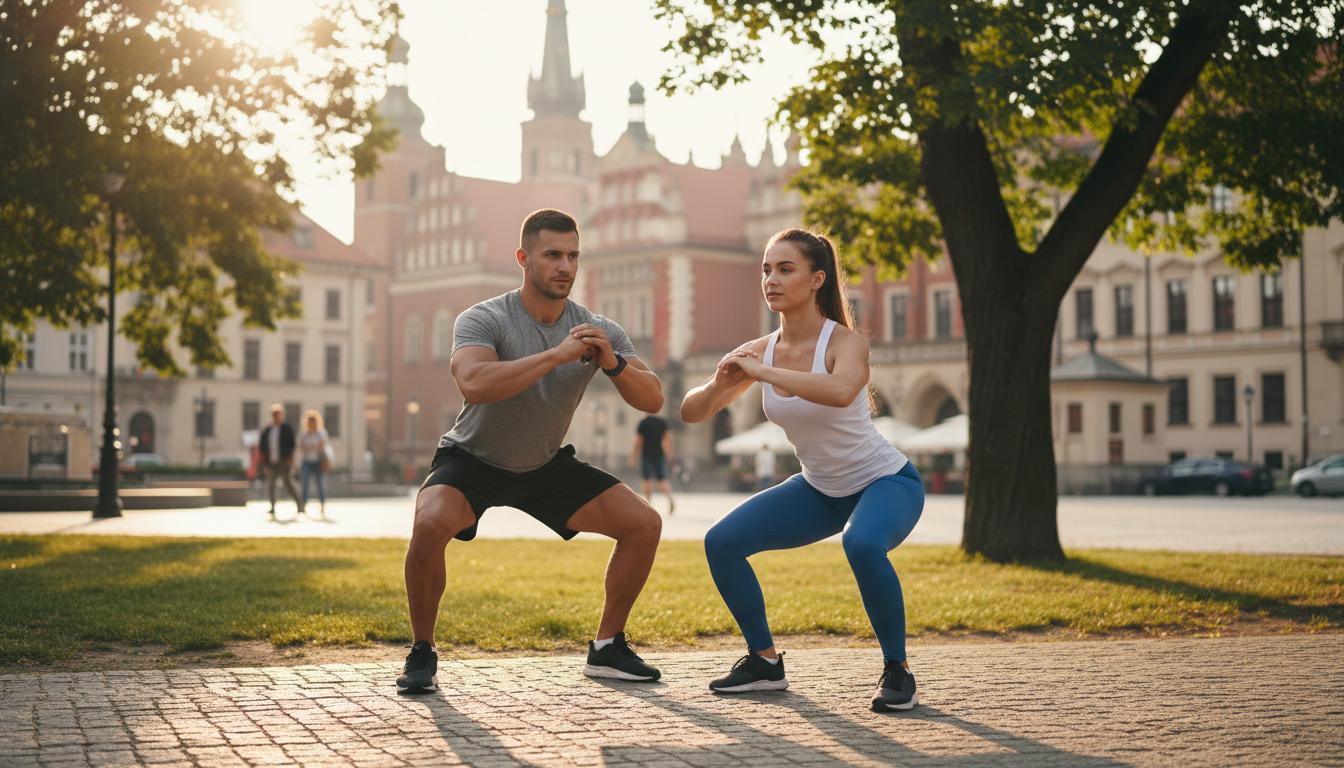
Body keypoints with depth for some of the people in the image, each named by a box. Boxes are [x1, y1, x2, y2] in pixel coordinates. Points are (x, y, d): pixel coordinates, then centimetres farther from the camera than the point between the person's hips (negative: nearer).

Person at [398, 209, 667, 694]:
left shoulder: (599, 331, -9)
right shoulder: (484, 320, -23)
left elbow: (652, 402, -14)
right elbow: (473, 384, -43)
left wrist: (613, 363, -33)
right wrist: (556, 354, -44)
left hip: (547, 466, 5)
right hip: (473, 459, -5)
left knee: (643, 524, -6)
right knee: (431, 523, -34)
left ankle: (607, 649, 9)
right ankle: (422, 654, -12)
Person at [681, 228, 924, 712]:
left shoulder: (844, 341, -23)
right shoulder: (759, 352, -6)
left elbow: (841, 391, -47)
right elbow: (691, 413, -6)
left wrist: (763, 373, -42)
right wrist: (718, 385, -27)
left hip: (886, 482, -6)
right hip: (820, 490, 6)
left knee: (862, 544, -38)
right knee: (722, 542, -6)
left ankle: (897, 670, -16)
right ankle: (765, 662, 11)